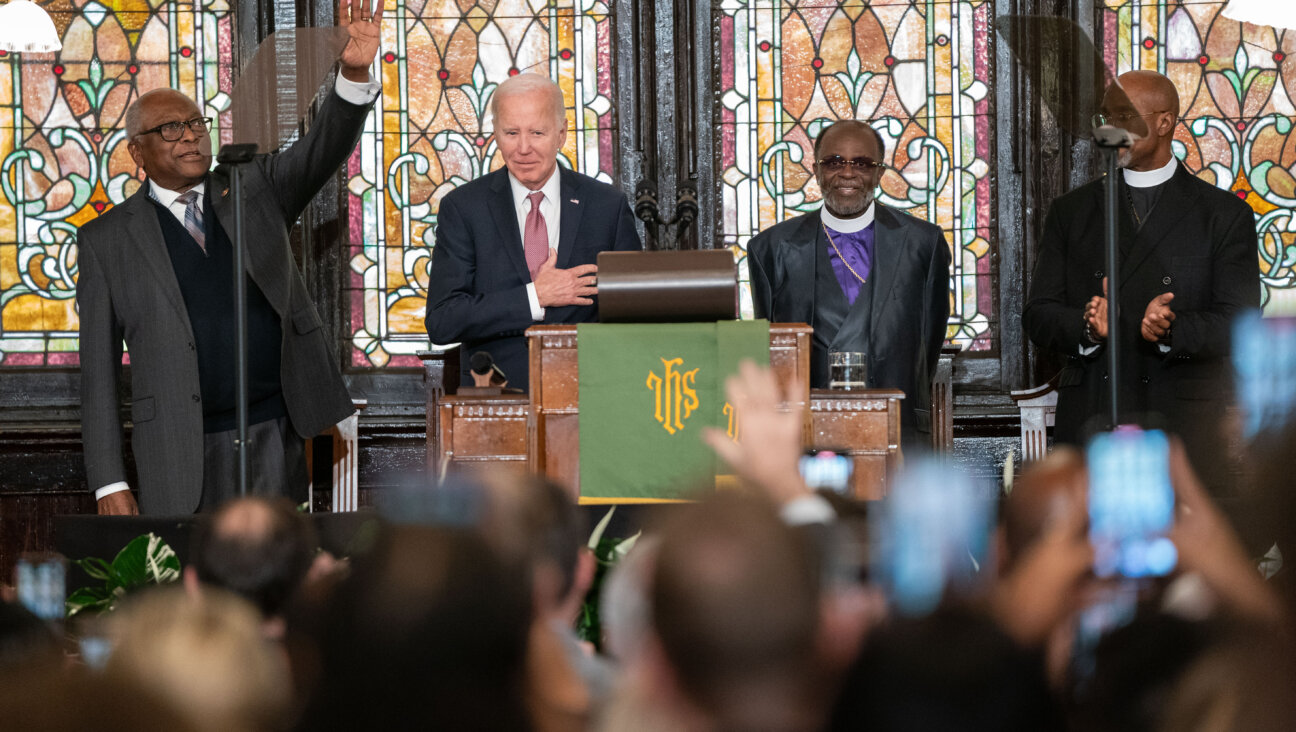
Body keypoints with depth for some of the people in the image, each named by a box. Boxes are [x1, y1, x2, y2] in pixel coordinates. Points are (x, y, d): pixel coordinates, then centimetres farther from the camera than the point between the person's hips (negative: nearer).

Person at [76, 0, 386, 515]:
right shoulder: (108, 240, 3)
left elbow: (325, 148, -6)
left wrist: (355, 73, -27)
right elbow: (99, 368, 2)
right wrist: (108, 483, -4)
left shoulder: (254, 191, 10)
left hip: (277, 436, 2)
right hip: (183, 451, -2)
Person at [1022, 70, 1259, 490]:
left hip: (1185, 426, -2)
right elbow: (1038, 317, 9)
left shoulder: (1225, 215, 6)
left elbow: (1239, 323, -1)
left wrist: (1173, 330, -21)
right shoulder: (1071, 212, 15)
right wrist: (1087, 326, -13)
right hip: (1088, 423, 2)